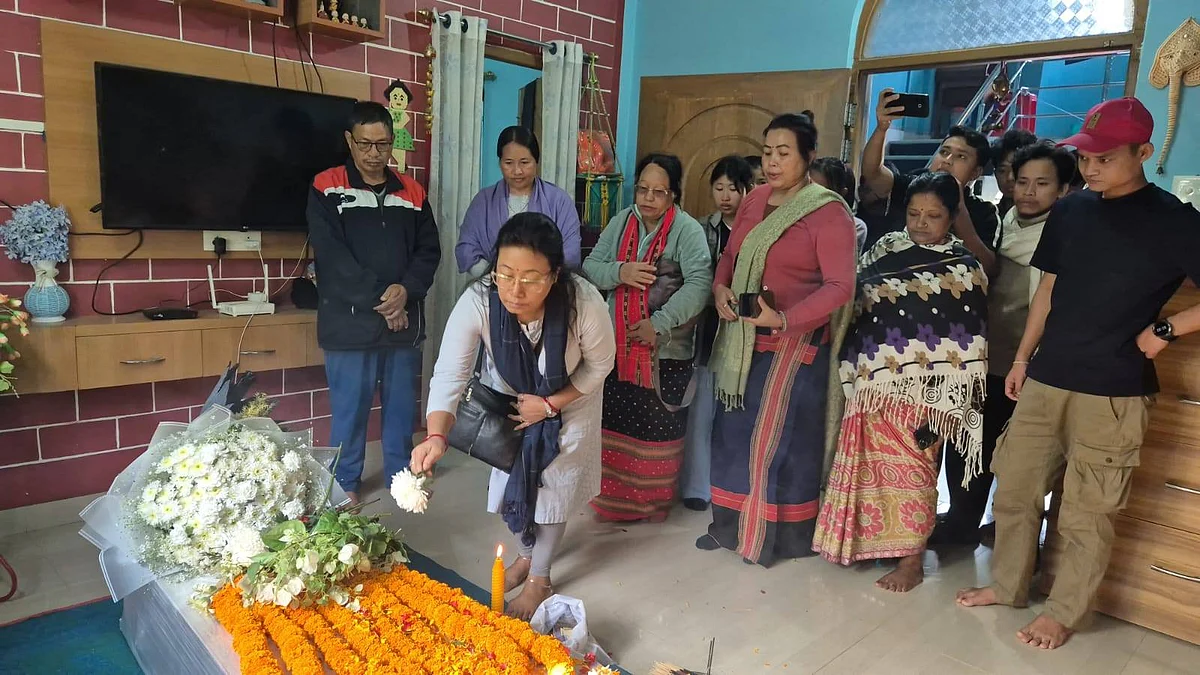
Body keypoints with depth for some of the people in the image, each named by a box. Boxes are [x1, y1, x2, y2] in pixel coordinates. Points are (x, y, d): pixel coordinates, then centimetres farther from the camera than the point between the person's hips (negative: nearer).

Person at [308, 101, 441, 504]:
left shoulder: (411, 193, 10)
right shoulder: (327, 188, -3)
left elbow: (429, 249, 7)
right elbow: (331, 256, -11)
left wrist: (406, 290, -11)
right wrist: (378, 299, -15)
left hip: (404, 319, 4)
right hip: (349, 320, -3)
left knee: (401, 402, 12)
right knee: (349, 406, 5)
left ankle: (401, 470, 29)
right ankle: (345, 481, 21)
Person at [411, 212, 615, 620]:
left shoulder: (585, 304, -38)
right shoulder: (478, 302, -37)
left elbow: (599, 365, -19)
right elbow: (450, 374, -39)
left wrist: (549, 404, -23)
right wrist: (436, 436, -55)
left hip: (568, 403, -2)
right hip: (506, 400, 2)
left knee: (553, 489, 8)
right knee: (510, 483, 14)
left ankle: (539, 578, 34)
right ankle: (526, 554, 46)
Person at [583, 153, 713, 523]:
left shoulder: (687, 230, -9)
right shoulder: (620, 222, 6)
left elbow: (699, 284, -20)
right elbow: (590, 267, 5)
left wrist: (659, 324, -25)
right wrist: (619, 272, -17)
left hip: (666, 350, -4)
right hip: (617, 345, 4)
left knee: (658, 429, 7)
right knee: (615, 422, 13)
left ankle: (655, 502, 27)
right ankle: (614, 498, 32)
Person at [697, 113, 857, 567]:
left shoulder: (828, 212, -12)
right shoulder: (754, 200, 8)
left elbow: (840, 286, -16)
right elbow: (730, 255, 15)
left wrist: (784, 319, -26)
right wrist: (720, 289, -6)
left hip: (792, 342, -6)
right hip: (741, 338, 7)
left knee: (778, 439, 3)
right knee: (733, 431, 13)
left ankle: (779, 535, 21)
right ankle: (732, 523, 30)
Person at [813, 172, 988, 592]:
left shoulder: (964, 270, -4)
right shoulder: (885, 248, 8)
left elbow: (966, 347, -7)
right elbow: (852, 300, 13)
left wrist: (948, 405, -12)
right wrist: (855, 369, 7)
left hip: (921, 389, -4)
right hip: (872, 381, 5)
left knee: (909, 470, 2)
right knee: (871, 465, 13)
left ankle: (910, 559, 16)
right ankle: (872, 540, 30)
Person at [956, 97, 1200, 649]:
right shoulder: (1069, 211, 7)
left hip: (1112, 392, -5)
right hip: (1045, 379, 5)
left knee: (1086, 516, 6)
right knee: (1014, 490, 12)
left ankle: (1064, 613, 24)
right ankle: (1007, 586, 31)